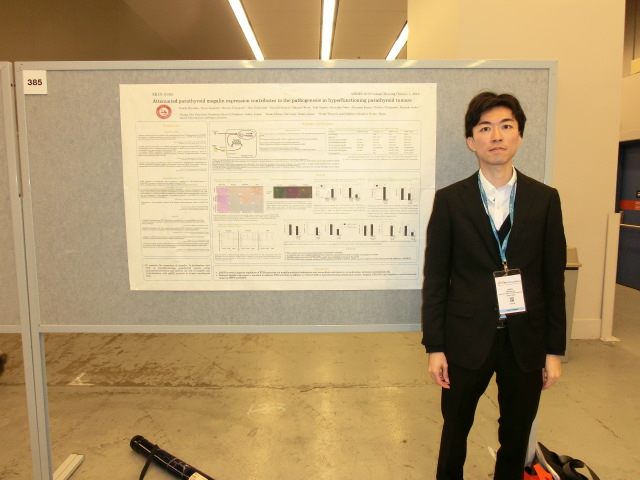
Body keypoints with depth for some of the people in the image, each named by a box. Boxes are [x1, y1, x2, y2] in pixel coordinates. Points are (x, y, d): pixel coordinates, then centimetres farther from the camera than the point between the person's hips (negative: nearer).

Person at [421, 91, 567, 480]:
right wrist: (434, 346, -6)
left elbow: (554, 280, 2)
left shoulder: (545, 199, 0)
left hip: (526, 341, 2)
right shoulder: (450, 200, -5)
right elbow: (435, 279, -4)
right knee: (455, 430, 16)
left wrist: (555, 349, 2)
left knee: (517, 436, 18)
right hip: (467, 338, -1)